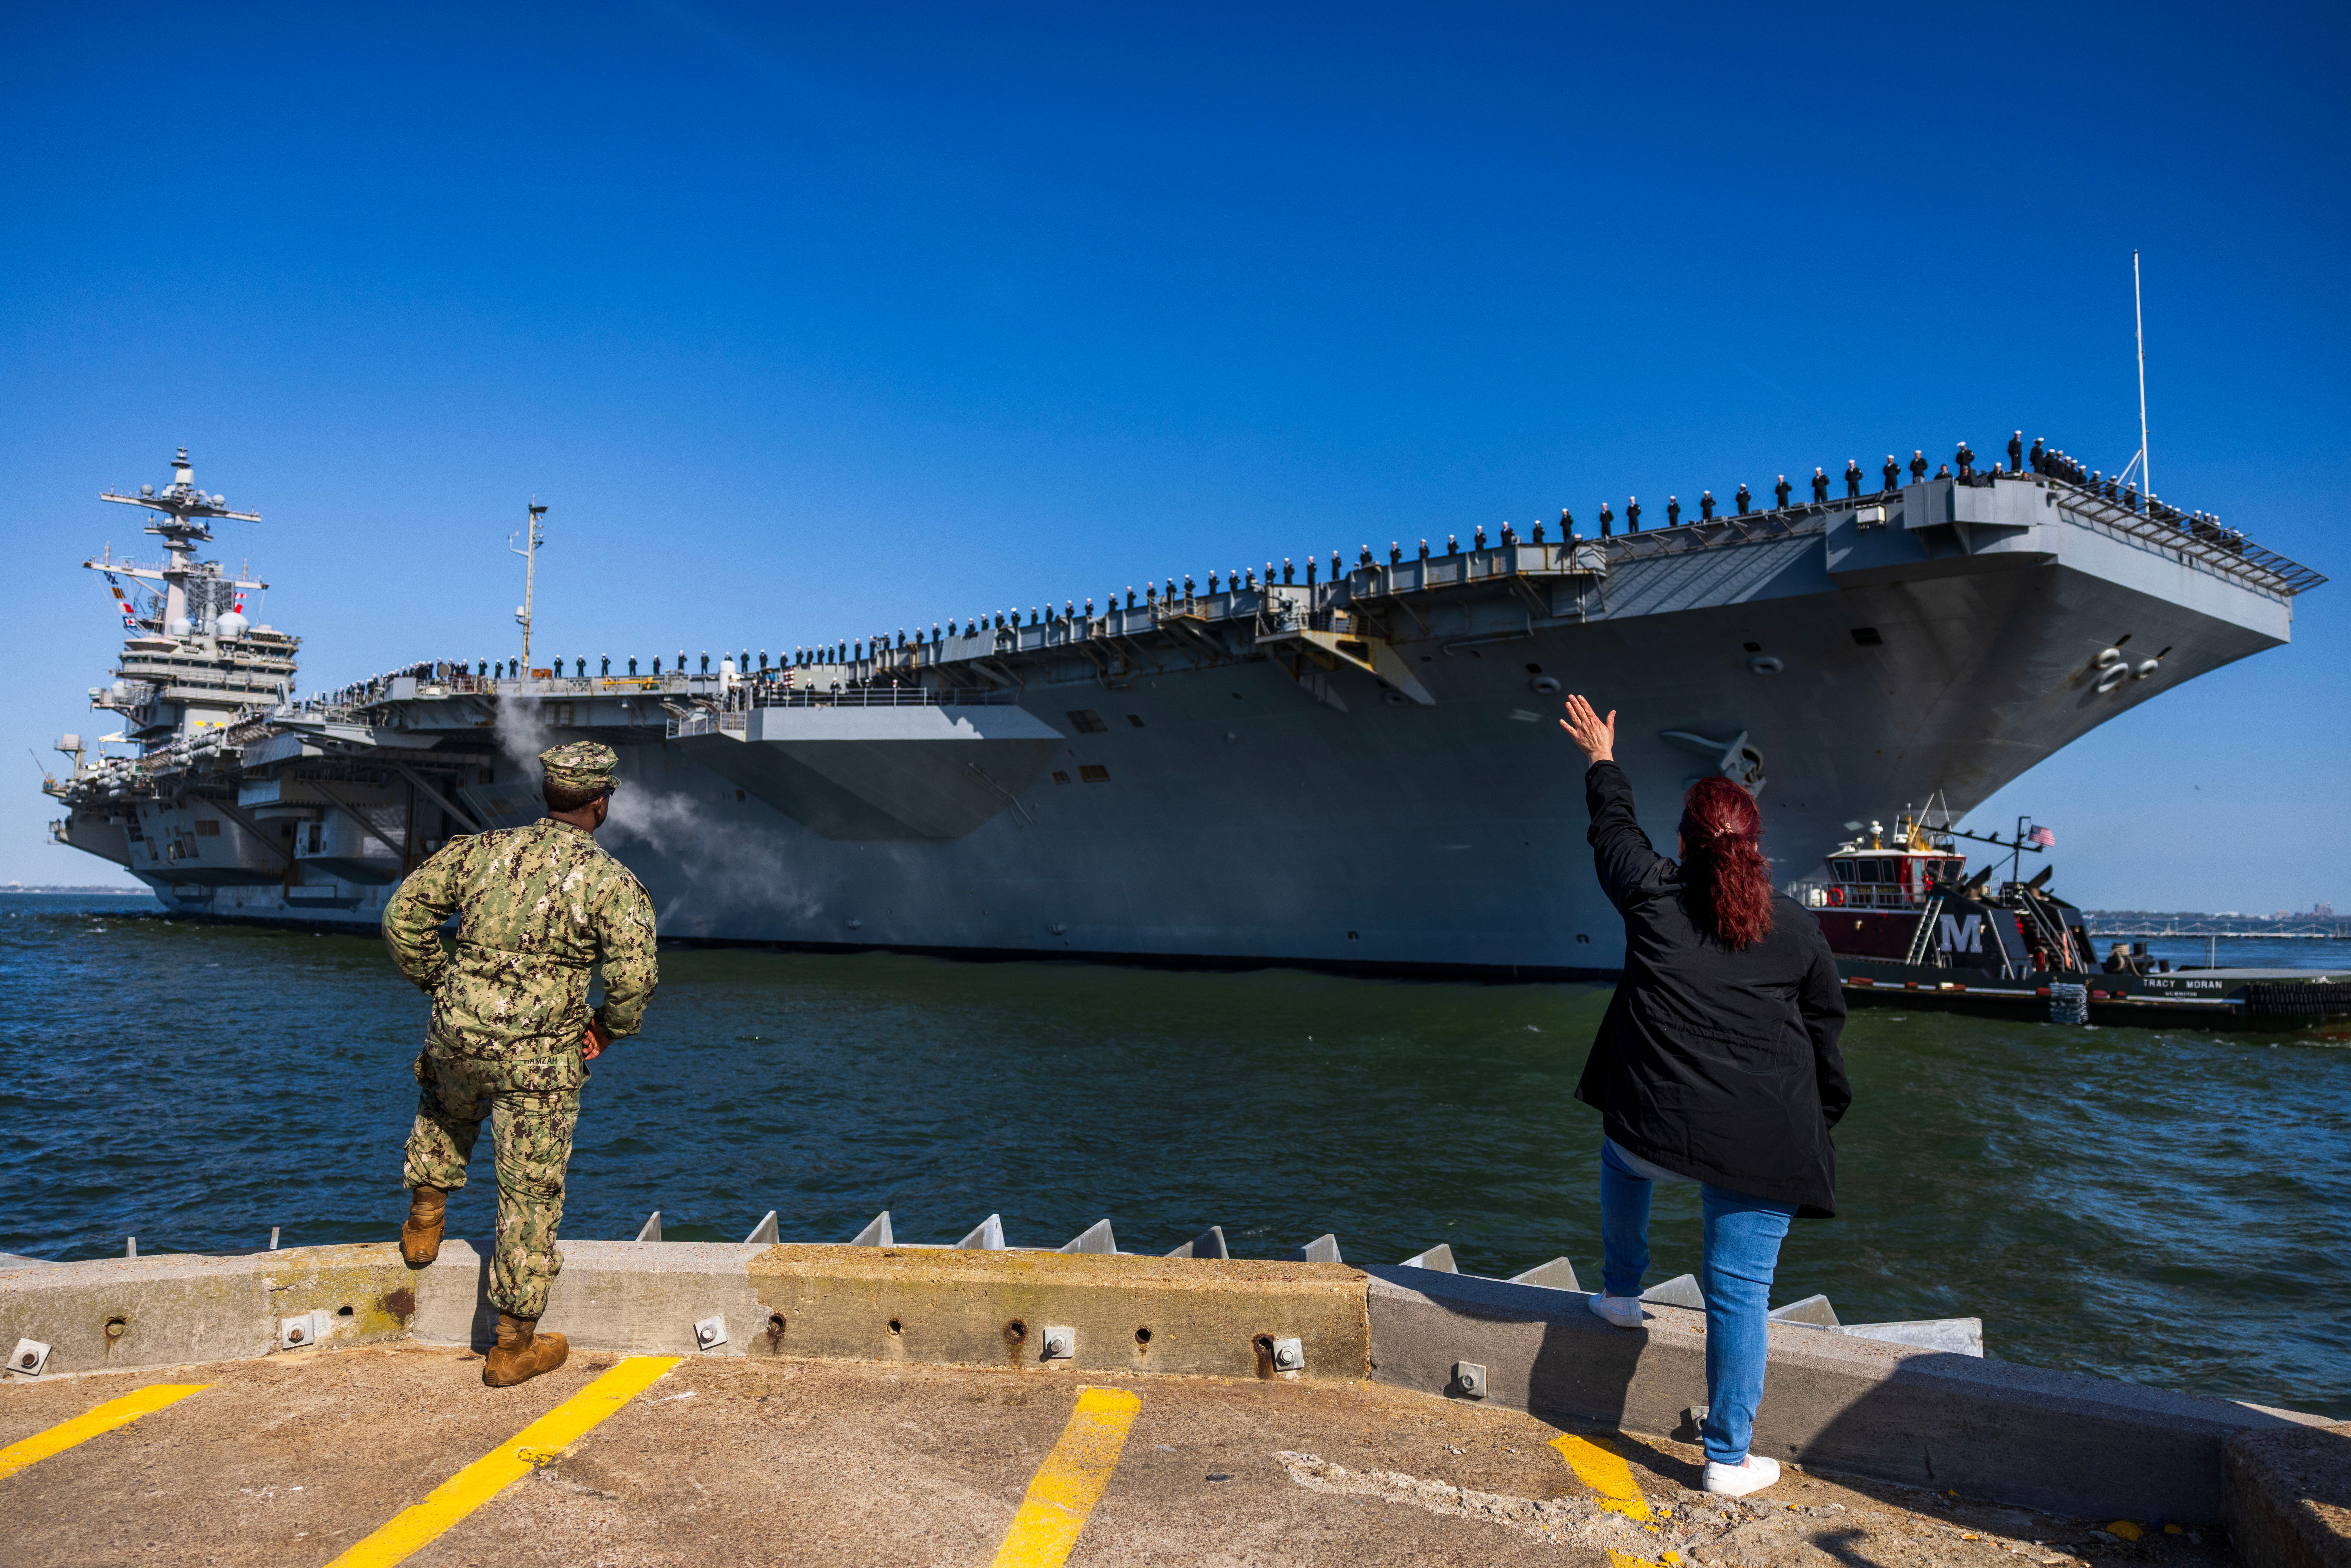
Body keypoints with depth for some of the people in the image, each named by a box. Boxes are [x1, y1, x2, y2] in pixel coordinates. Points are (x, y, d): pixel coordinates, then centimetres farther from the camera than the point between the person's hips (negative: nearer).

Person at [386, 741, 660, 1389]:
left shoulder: (483, 849, 4)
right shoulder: (611, 881, -9)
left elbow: (403, 915, 7)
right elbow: (635, 976, -19)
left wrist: (439, 985, 18)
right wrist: (609, 1028, 0)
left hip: (458, 1036, 4)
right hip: (539, 1060, -4)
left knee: (445, 1111, 41)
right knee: (530, 1196, 8)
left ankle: (426, 1216, 41)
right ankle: (514, 1346, 18)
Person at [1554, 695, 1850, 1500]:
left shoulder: (1652, 897, -1)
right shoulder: (1797, 927, 4)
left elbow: (1614, 829, 18)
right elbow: (1827, 1032, 10)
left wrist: (1602, 760, 34)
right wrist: (1822, 1119, 22)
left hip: (1657, 1125, 0)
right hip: (1761, 1142, 0)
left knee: (1623, 1158, 36)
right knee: (1739, 1289, 5)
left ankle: (1621, 1291, 47)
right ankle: (1728, 1458, 12)